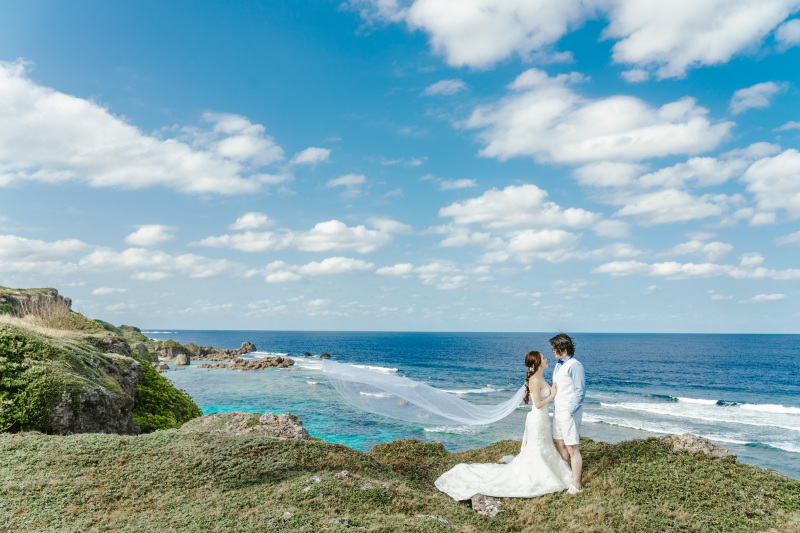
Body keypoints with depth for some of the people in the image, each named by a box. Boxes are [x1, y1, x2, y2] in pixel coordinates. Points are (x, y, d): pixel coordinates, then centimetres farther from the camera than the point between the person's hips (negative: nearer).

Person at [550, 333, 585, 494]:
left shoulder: (574, 366, -16)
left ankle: (576, 485, 7)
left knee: (572, 448, -2)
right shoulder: (558, 365, 13)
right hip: (557, 411, 9)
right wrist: (554, 407, 16)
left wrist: (570, 411, -19)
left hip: (569, 413, -9)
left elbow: (580, 391, -17)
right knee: (560, 444, 16)